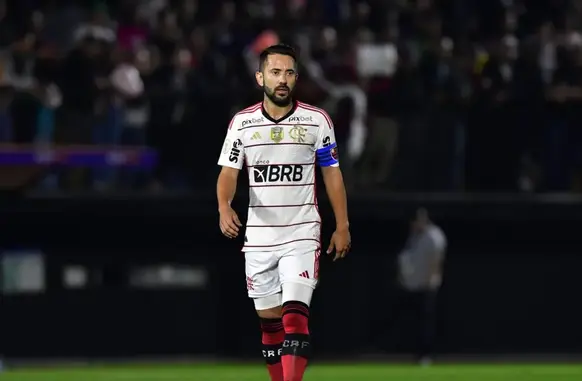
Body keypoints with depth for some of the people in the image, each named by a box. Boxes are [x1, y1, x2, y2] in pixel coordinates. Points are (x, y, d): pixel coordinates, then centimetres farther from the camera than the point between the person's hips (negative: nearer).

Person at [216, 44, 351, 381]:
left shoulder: (316, 121, 0)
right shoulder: (242, 123, 3)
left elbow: (332, 173, 7)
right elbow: (229, 172, 0)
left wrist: (342, 226, 6)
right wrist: (224, 207, -21)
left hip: (302, 234, -3)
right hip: (259, 236, 3)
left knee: (295, 317, -15)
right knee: (269, 321, 7)